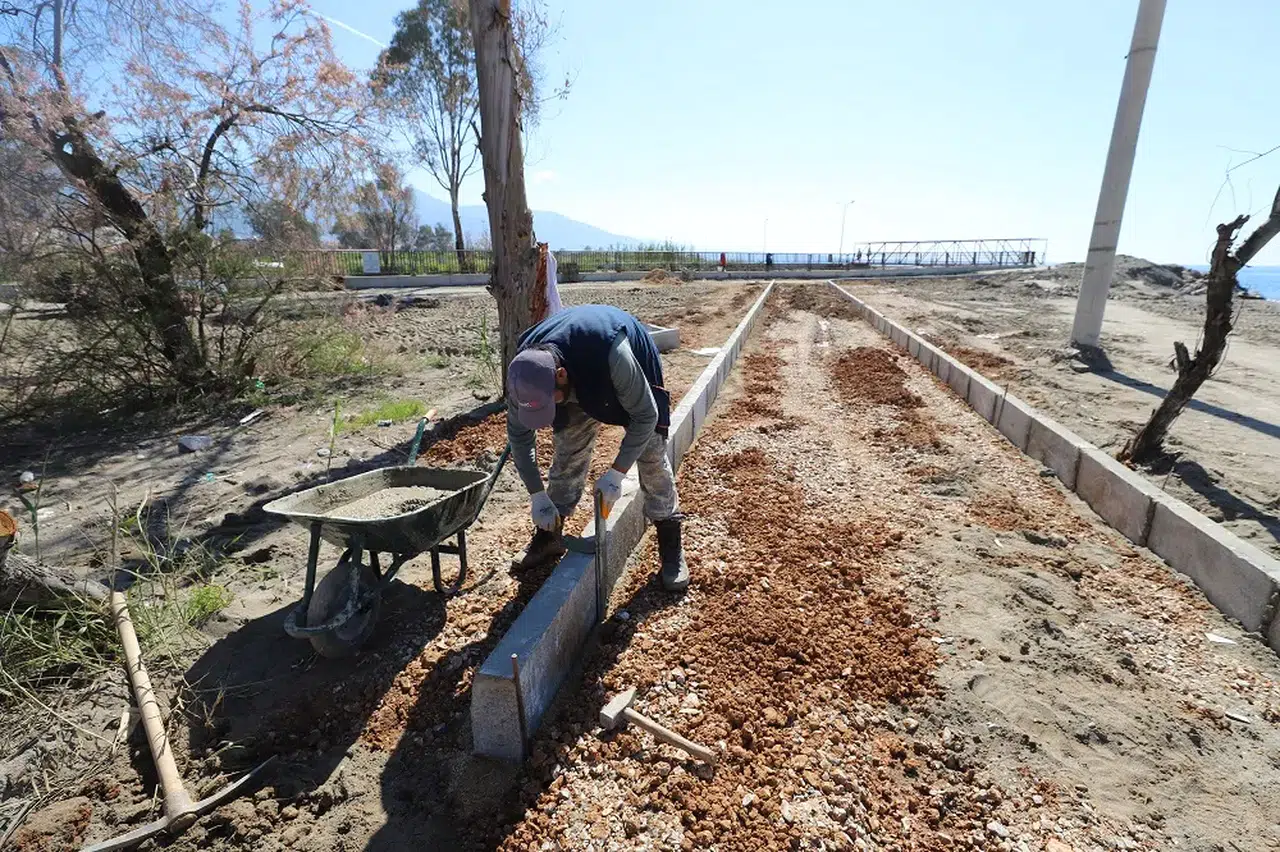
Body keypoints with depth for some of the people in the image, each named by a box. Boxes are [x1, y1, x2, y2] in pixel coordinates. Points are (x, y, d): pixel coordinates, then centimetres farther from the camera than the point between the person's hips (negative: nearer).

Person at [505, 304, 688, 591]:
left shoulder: (613, 354, -47)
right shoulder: (526, 370, -31)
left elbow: (645, 416, -33)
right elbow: (518, 434, -16)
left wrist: (616, 473, -32)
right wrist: (537, 495, -15)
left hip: (633, 369, -3)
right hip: (581, 383, 4)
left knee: (652, 457, -7)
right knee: (567, 454, 1)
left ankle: (671, 547, 6)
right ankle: (549, 535, 20)